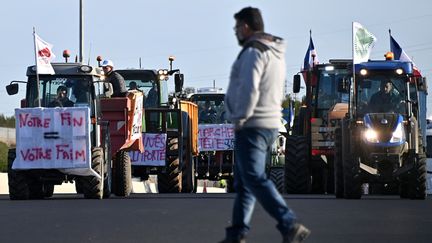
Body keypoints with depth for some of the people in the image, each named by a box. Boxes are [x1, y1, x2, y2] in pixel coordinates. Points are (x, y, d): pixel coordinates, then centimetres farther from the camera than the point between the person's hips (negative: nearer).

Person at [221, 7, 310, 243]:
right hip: (271, 123, 10)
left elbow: (249, 89, -24)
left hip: (252, 126, -10)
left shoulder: (254, 52, -14)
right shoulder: (276, 53, 18)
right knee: (243, 182, 13)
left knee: (255, 179, -13)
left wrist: (239, 119, -14)